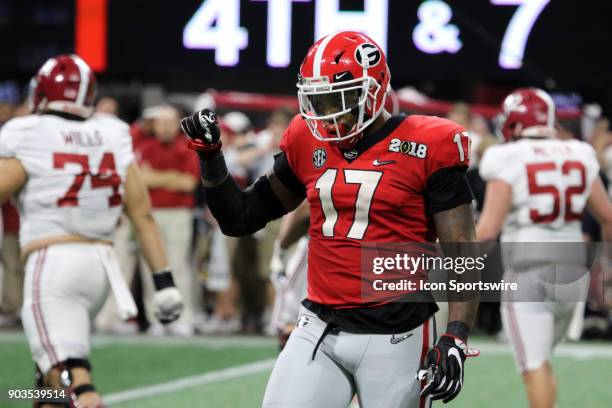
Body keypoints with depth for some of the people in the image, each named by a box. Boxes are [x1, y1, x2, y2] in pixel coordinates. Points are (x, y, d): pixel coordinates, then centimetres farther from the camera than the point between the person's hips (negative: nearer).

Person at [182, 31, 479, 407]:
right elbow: (242, 217, 20)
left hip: (394, 339, -4)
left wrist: (456, 339, -19)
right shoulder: (309, 143, 8)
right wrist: (210, 157, 6)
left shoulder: (425, 148, -7)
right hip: (320, 331, 5)